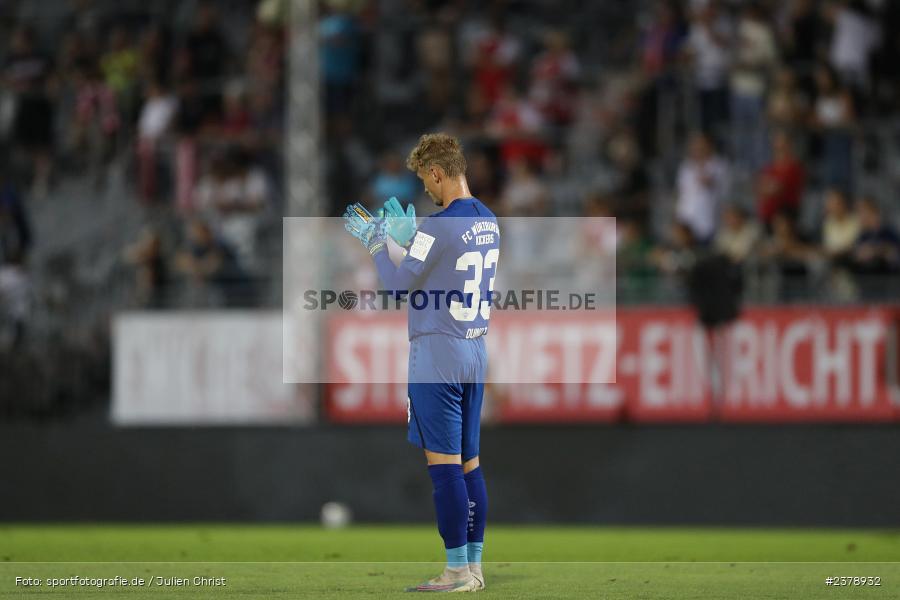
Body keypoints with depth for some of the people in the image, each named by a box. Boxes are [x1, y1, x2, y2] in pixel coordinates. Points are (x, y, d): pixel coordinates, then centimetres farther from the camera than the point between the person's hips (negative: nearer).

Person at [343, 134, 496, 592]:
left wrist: (374, 239, 3)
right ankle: (474, 567, 12)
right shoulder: (488, 222, 9)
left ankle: (457, 571, -7)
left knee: (443, 465, -6)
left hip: (436, 356, -8)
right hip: (475, 355, 8)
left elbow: (398, 283, -10)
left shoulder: (439, 226, -17)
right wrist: (406, 235, 25)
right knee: (469, 464, 11)